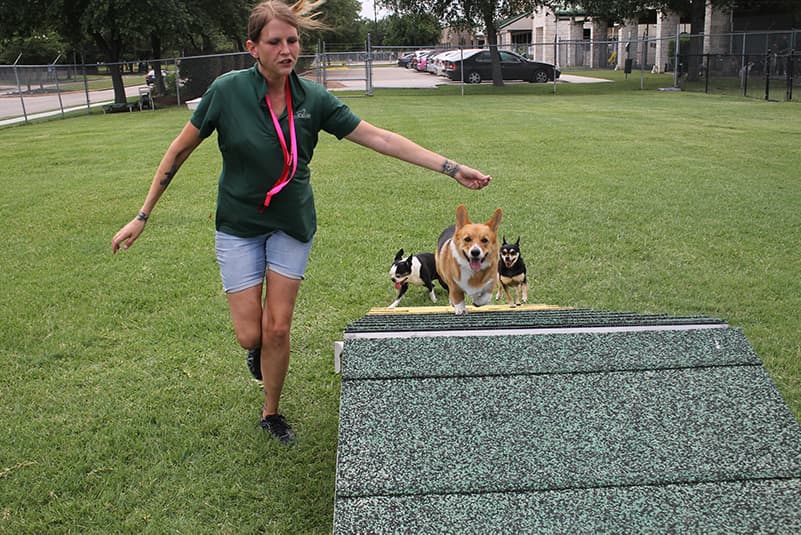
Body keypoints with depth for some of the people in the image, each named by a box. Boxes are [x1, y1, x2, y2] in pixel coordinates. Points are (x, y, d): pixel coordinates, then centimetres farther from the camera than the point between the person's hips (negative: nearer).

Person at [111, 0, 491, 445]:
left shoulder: (312, 98, -9)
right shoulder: (228, 90, -16)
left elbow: (379, 138, -9)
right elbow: (179, 151, -7)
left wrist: (452, 169, -12)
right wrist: (142, 217, -6)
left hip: (292, 224, 2)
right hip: (239, 225, -1)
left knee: (278, 329, 4)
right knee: (249, 334, -3)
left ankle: (271, 413, 29)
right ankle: (257, 350, 38)